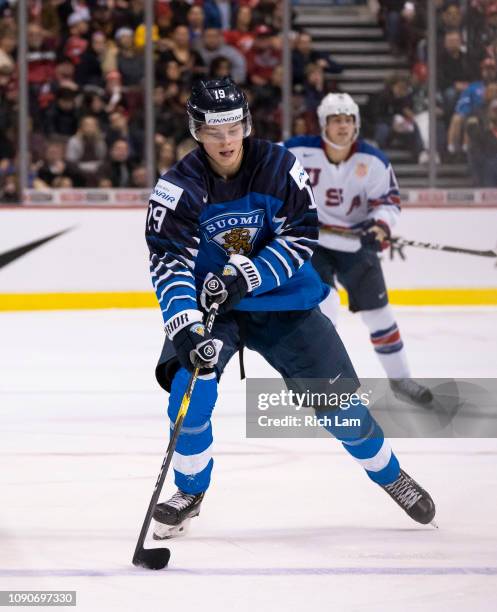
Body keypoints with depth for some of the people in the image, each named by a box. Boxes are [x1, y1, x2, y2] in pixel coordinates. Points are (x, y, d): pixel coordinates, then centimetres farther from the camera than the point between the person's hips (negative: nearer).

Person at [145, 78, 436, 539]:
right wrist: (184, 325, -40)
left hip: (283, 300, 1)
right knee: (190, 384, -24)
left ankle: (390, 475, 26)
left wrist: (244, 275, -28)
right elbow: (168, 261, -25)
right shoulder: (179, 188, -18)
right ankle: (189, 492, -1)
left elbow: (301, 235, -14)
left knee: (334, 395, 0)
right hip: (207, 305, -1)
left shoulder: (279, 167, -13)